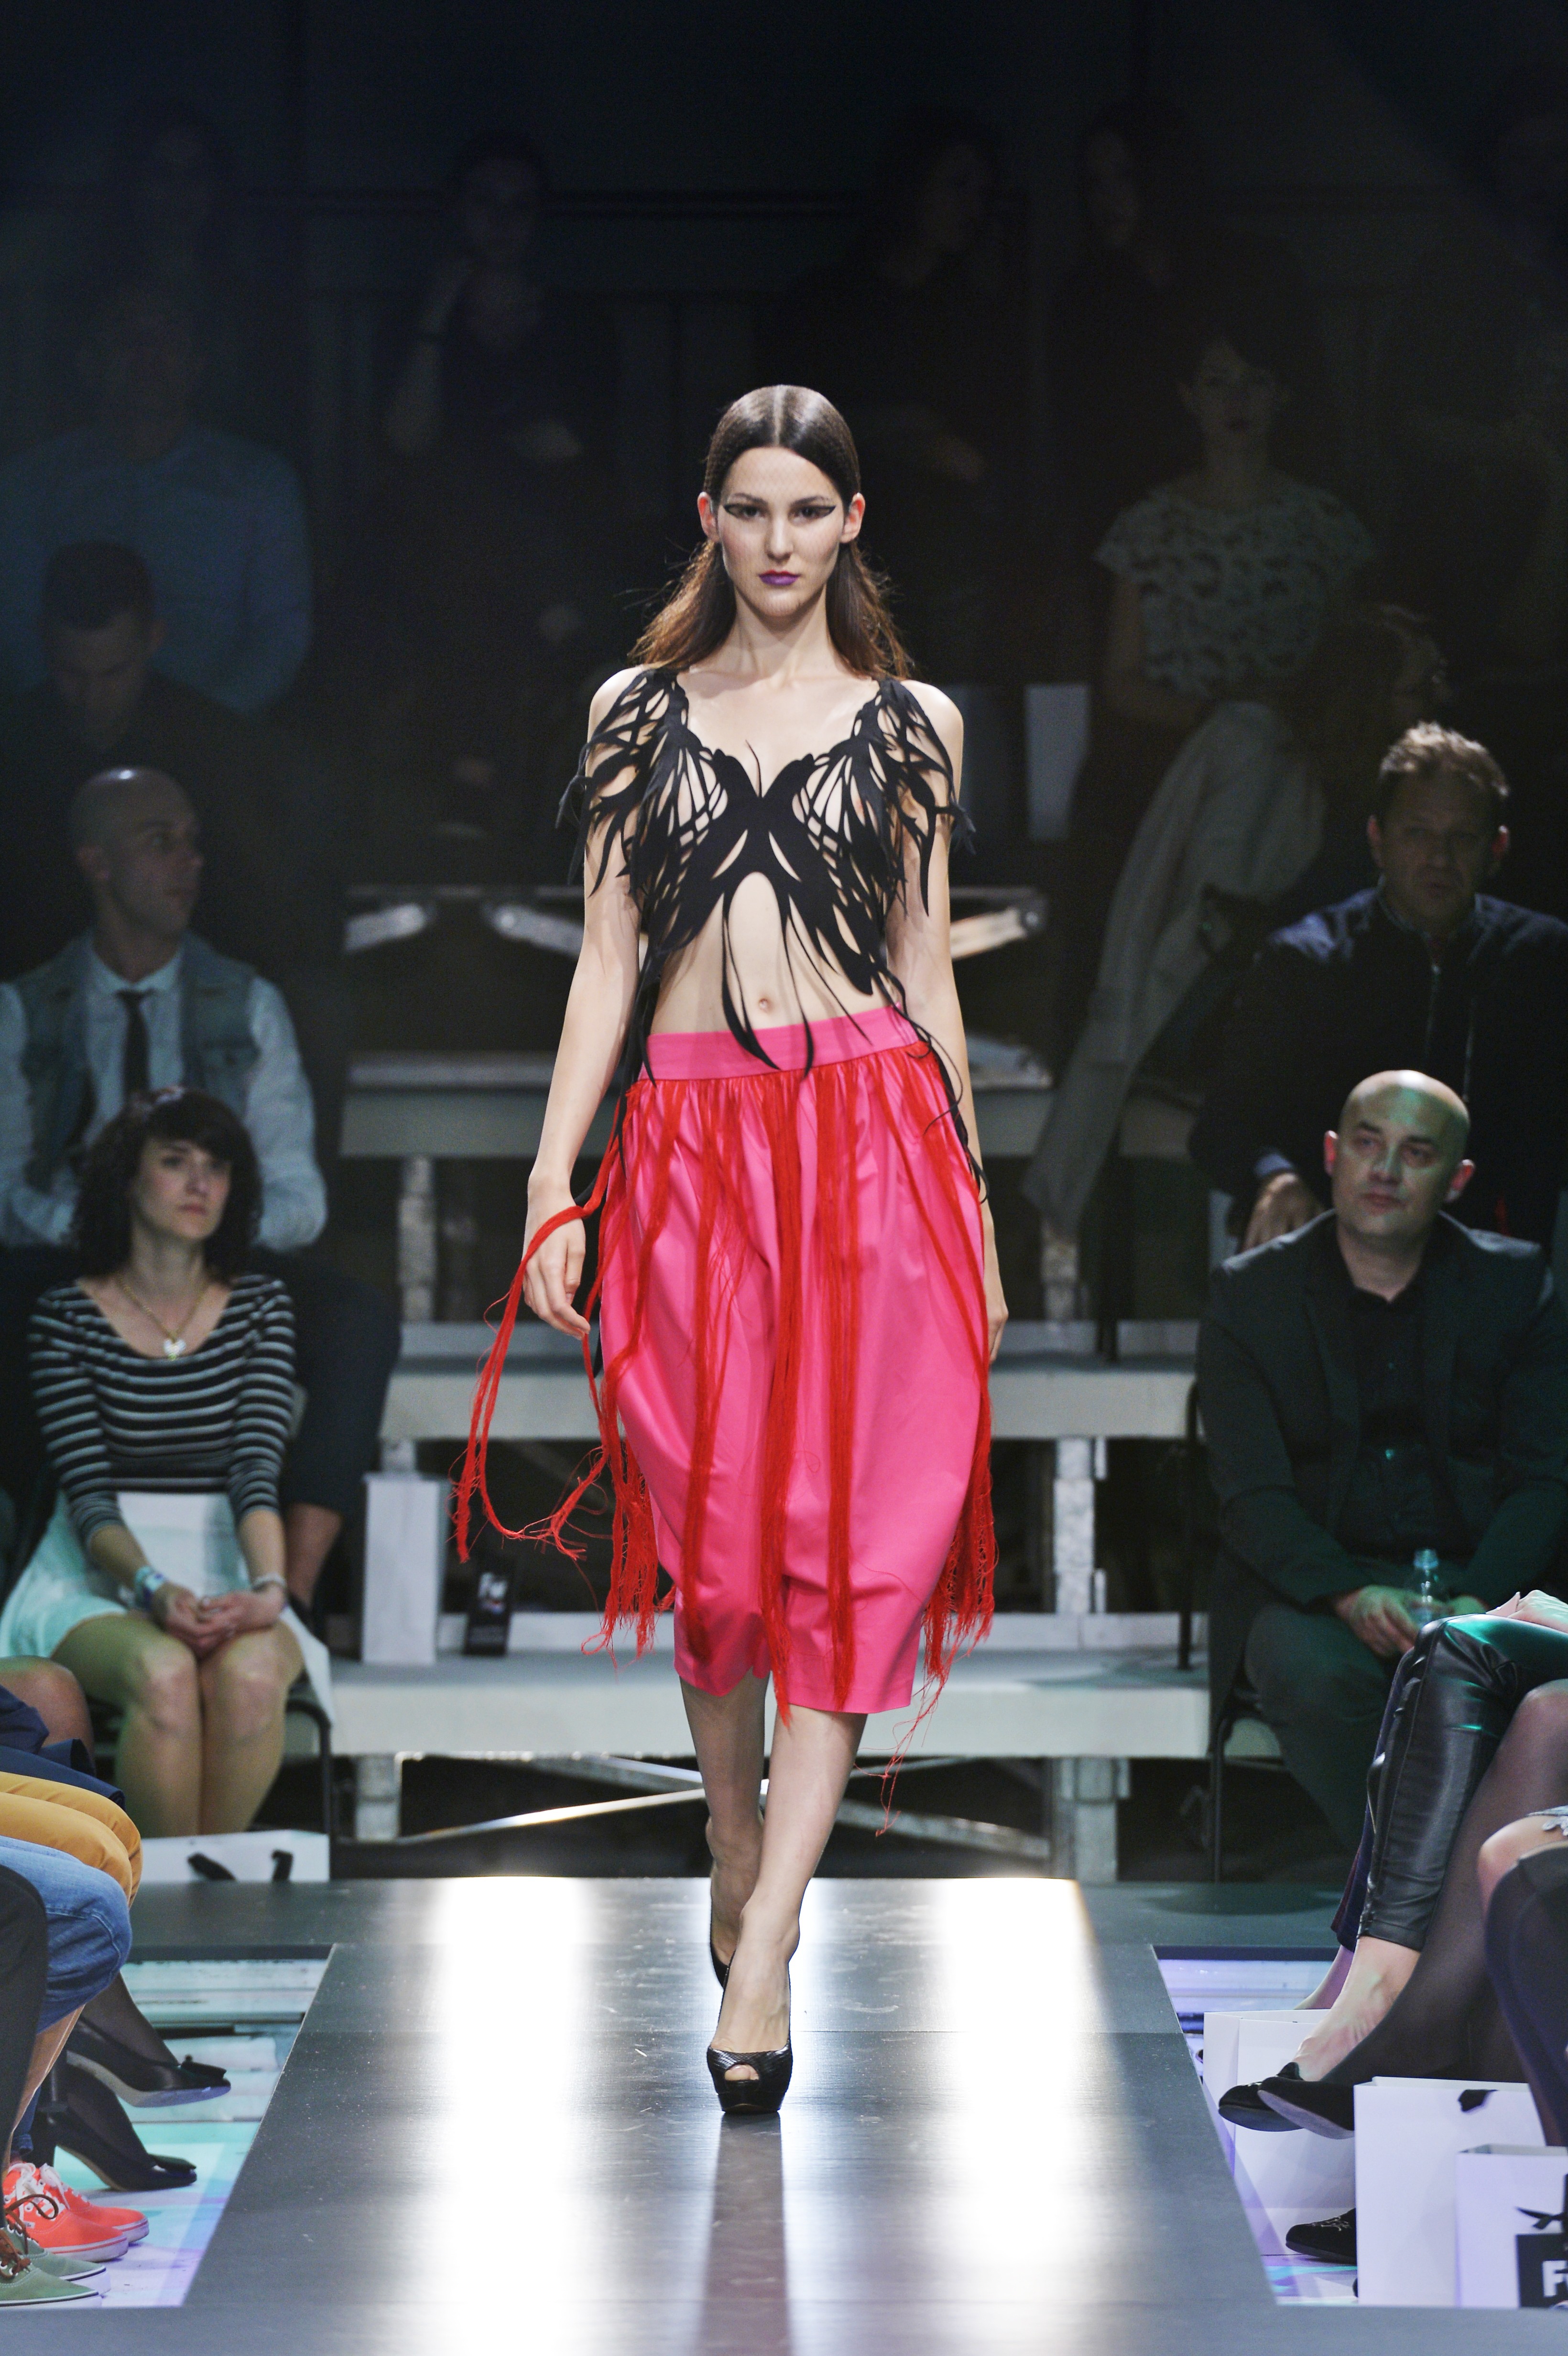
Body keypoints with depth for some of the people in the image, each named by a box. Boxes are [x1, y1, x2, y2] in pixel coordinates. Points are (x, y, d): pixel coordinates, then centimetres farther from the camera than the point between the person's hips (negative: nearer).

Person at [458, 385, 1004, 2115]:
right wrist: (552, 1186, 0)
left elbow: (926, 965, 12)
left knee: (851, 1533, -10)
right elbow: (606, 957, 9)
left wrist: (976, 1210, 10)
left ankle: (760, 1953, -11)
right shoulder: (639, 710, 11)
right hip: (690, 1139, 1)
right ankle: (738, 1858, 23)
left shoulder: (912, 723, 9)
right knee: (711, 1533, 1)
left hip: (871, 1135, -1)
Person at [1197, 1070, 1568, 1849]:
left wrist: (1477, 1604, -17)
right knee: (1321, 1677, -35)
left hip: (1481, 1584, 0)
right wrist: (1351, 1597, -23)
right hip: (1308, 1585, 0)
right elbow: (1253, 1496, -4)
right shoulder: (1249, 1294, 3)